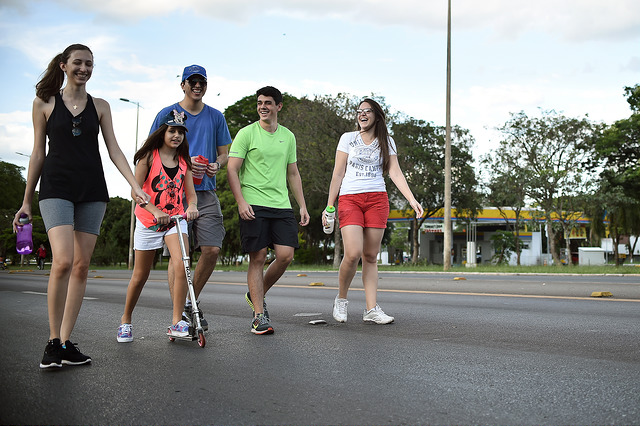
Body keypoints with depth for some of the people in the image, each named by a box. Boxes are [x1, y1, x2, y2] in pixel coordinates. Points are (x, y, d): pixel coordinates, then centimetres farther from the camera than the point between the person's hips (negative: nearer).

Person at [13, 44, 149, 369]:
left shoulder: (100, 106, 13)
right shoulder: (44, 103, 7)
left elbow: (113, 149, 7)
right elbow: (37, 153, 8)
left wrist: (134, 184, -7)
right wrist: (26, 201, 7)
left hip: (92, 190, 3)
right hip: (57, 187, -3)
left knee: (82, 266, 0)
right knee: (63, 261, -20)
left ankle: (66, 342, 7)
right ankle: (53, 340, -7)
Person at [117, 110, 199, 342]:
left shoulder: (184, 161, 7)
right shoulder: (149, 156, -3)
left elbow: (190, 193, 5)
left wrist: (192, 206, -19)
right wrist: (156, 211, -22)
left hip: (176, 219, 2)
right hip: (148, 220, -2)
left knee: (182, 265, -21)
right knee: (140, 275, 6)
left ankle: (177, 322, -14)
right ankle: (125, 321, 28)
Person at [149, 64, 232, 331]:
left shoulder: (216, 117, 15)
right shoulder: (167, 114, 6)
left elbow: (224, 152, 19)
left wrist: (217, 164, -5)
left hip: (206, 191, 3)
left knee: (212, 249, -6)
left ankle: (192, 303, 15)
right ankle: (179, 315, 3)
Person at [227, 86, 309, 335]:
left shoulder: (288, 136, 16)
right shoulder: (247, 133, 1)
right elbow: (232, 170, -3)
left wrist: (303, 206, 14)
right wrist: (241, 201, -15)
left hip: (281, 205, 4)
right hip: (253, 206, -4)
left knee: (286, 255, -6)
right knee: (258, 258, -5)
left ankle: (256, 295, 18)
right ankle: (259, 315, 3)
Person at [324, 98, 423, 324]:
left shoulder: (387, 142, 12)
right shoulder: (348, 138, 8)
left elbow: (395, 173, 4)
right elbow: (338, 173, 6)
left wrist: (412, 200, -9)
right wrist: (329, 206, 2)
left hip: (377, 199, 2)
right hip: (349, 198, -2)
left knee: (371, 256, 1)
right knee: (353, 253, -16)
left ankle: (372, 309, 3)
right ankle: (341, 298, 6)